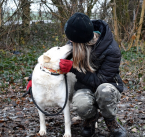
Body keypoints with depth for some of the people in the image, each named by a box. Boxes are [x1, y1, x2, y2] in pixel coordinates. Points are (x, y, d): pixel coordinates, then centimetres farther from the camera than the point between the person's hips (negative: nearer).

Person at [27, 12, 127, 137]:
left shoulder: (112, 50, -26)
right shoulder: (75, 44, -11)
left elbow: (99, 81, -26)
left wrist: (73, 68, -32)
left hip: (108, 87, -2)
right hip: (86, 87, 3)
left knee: (104, 90, -41)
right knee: (81, 104, -35)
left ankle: (111, 121, -9)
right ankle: (91, 119, 3)